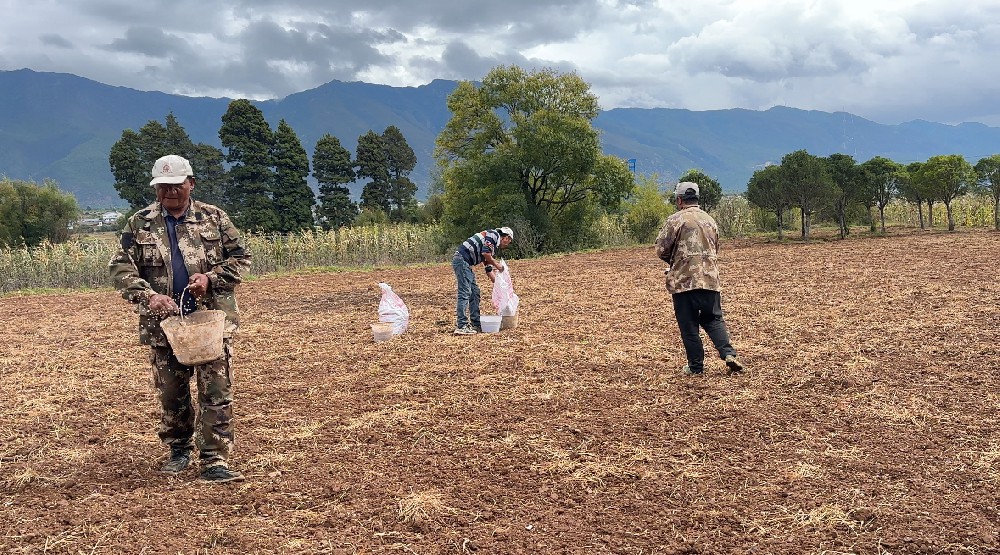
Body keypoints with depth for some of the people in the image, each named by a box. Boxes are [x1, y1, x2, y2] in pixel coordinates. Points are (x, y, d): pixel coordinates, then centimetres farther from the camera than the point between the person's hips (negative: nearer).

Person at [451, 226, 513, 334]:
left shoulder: (494, 246, 26)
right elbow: (485, 253, -18)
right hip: (462, 260, -10)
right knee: (465, 293, -13)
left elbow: (489, 269, 29)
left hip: (465, 263, 10)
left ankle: (476, 324, 17)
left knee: (474, 292, 13)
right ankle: (461, 327, -16)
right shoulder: (494, 235, -2)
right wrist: (497, 265, -4)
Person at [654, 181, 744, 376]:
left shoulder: (676, 219, -6)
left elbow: (661, 250, -4)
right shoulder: (710, 220, 14)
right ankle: (729, 354, -4)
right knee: (713, 319, 14)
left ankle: (695, 366, 9)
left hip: (684, 281, -5)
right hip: (711, 280, 5)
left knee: (689, 326, 4)